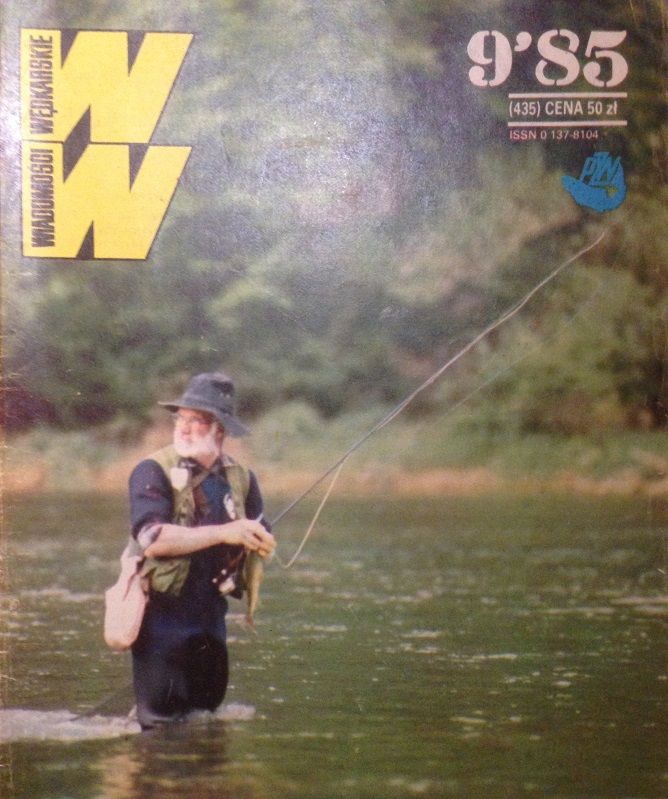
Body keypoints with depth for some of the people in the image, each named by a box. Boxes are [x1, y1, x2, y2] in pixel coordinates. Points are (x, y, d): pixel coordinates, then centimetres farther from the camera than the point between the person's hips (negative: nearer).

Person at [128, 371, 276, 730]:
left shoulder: (239, 478, 9)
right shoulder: (153, 472, -9)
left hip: (211, 615, 6)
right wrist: (223, 533, -26)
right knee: (164, 724, -6)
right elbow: (152, 539, -23)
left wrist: (259, 542, -10)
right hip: (163, 615, -6)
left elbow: (264, 545, 13)